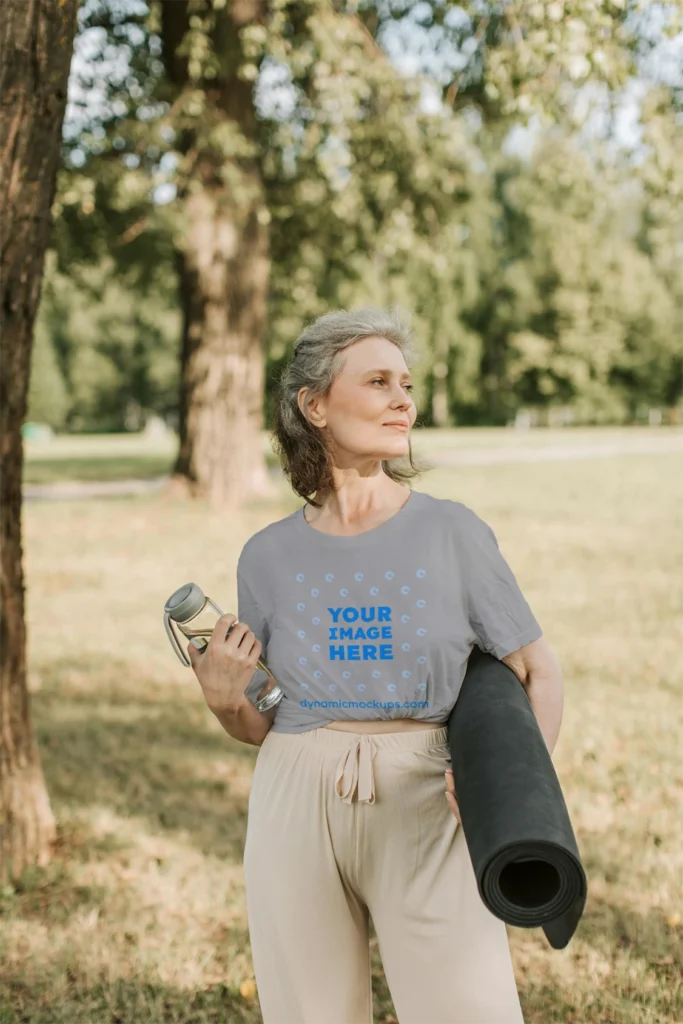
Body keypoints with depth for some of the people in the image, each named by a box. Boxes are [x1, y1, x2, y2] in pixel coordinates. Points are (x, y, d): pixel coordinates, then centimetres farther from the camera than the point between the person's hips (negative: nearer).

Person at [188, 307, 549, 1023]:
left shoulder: (452, 533, -2)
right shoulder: (270, 556, 4)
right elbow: (261, 724, 12)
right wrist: (224, 699, -9)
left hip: (425, 809, -2)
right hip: (297, 811, 2)